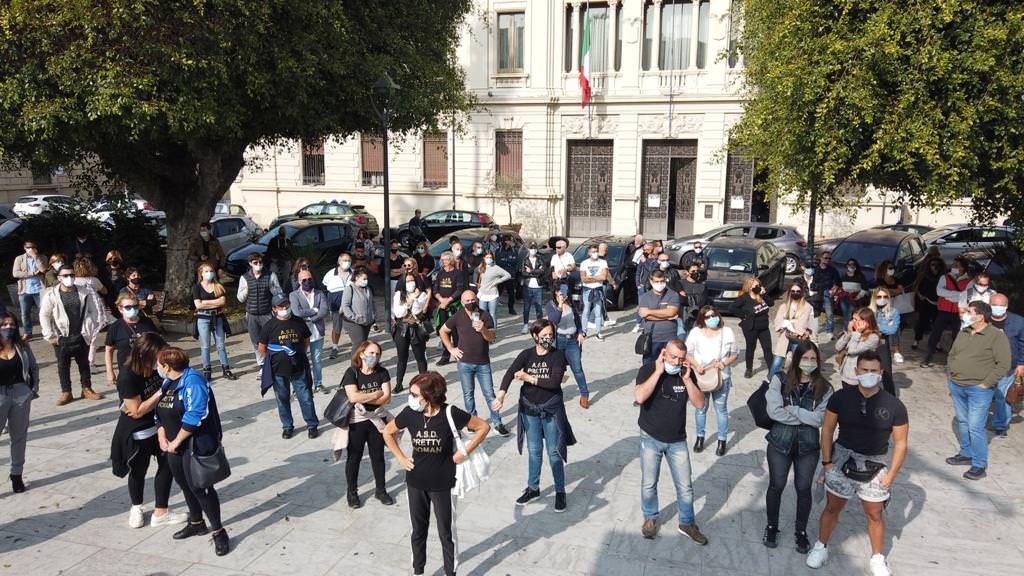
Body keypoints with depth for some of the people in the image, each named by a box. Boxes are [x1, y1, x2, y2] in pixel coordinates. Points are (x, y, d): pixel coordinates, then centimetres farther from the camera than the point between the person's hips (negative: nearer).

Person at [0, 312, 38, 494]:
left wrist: (34, 388, 2)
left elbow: (34, 367, 11)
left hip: (21, 395, 3)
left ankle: (16, 474, 24)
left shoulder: (22, 347, 3)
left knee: (19, 436, 12)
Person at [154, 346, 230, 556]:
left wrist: (176, 441, -18)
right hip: (174, 446, 9)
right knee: (184, 484, 18)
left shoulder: (192, 381, -19)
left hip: (195, 446, -9)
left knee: (199, 487, -6)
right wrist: (162, 436, 1)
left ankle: (218, 531, 5)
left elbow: (194, 416, -25)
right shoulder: (167, 383, 11)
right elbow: (160, 412, 15)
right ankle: (196, 523, 37)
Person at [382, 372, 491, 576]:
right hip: (415, 483, 3)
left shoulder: (449, 413, -21)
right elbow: (388, 432, 7)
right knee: (418, 529, 20)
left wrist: (464, 453, -12)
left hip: (443, 484, -3)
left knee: (446, 532, 10)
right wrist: (401, 458, 1)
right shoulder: (409, 413, -12)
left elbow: (483, 427, -11)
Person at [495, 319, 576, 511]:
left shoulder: (557, 355, -10)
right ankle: (533, 488, 33)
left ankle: (560, 492, 21)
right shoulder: (526, 355, -5)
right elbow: (510, 373, -20)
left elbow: (554, 382, -21)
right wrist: (501, 395, -36)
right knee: (534, 450, 16)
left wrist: (529, 378, -19)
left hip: (551, 408, -2)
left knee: (554, 452, 5)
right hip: (529, 408, 3)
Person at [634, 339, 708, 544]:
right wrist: (658, 372, -29)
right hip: (651, 438, -2)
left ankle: (687, 523, 30)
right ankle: (650, 519, 35)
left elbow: (700, 404, -10)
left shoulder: (686, 373, -6)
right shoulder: (648, 369, -15)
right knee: (649, 483, 11)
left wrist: (687, 379, -20)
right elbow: (639, 397, -31)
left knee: (685, 485, 9)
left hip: (677, 440, 2)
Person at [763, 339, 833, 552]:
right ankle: (772, 527, 33)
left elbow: (821, 419, -14)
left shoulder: (824, 388, -5)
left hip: (808, 445, 1)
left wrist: (792, 410, -18)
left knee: (803, 488, 13)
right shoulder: (780, 380, -9)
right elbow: (774, 411, -17)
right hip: (780, 441, -1)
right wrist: (806, 417, -14)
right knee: (776, 486, 12)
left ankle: (801, 531, 34)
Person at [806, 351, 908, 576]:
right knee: (832, 508, 12)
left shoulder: (894, 406, -10)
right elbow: (827, 429, -2)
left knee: (875, 515, 12)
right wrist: (827, 462, -4)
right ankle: (821, 547, 32)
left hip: (874, 466, 0)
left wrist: (891, 474, -4)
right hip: (842, 460, 0)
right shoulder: (841, 397, -10)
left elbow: (900, 443, -3)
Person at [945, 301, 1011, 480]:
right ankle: (966, 454, 31)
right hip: (956, 386, 7)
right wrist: (951, 372, 8)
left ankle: (980, 465, 4)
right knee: (962, 422, 16)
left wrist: (986, 384, -15)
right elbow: (952, 354, 21)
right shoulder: (963, 333, 9)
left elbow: (1004, 364, -14)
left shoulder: (997, 336, -11)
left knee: (975, 427, -7)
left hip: (978, 389, -7)